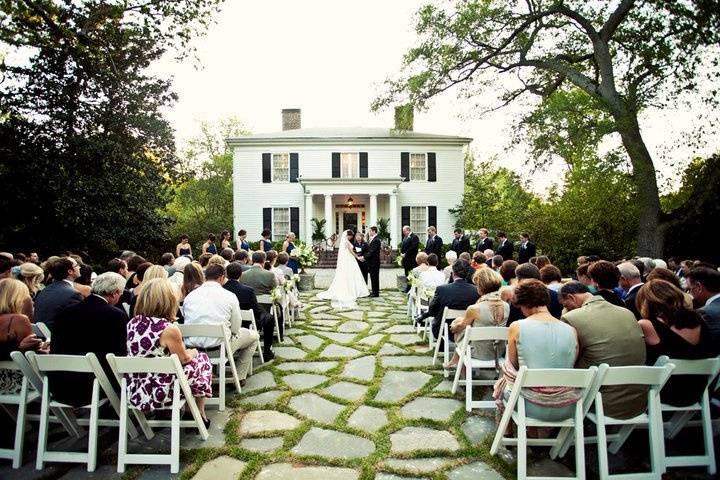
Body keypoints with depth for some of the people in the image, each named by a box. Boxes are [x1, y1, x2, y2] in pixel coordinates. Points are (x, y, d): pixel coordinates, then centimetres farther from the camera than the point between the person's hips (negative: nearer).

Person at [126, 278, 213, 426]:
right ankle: (200, 413, 29)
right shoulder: (169, 329, -22)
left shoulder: (132, 323, -3)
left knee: (190, 355, 25)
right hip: (163, 394, -6)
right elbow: (184, 359, -5)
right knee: (202, 358, 16)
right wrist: (192, 352, 14)